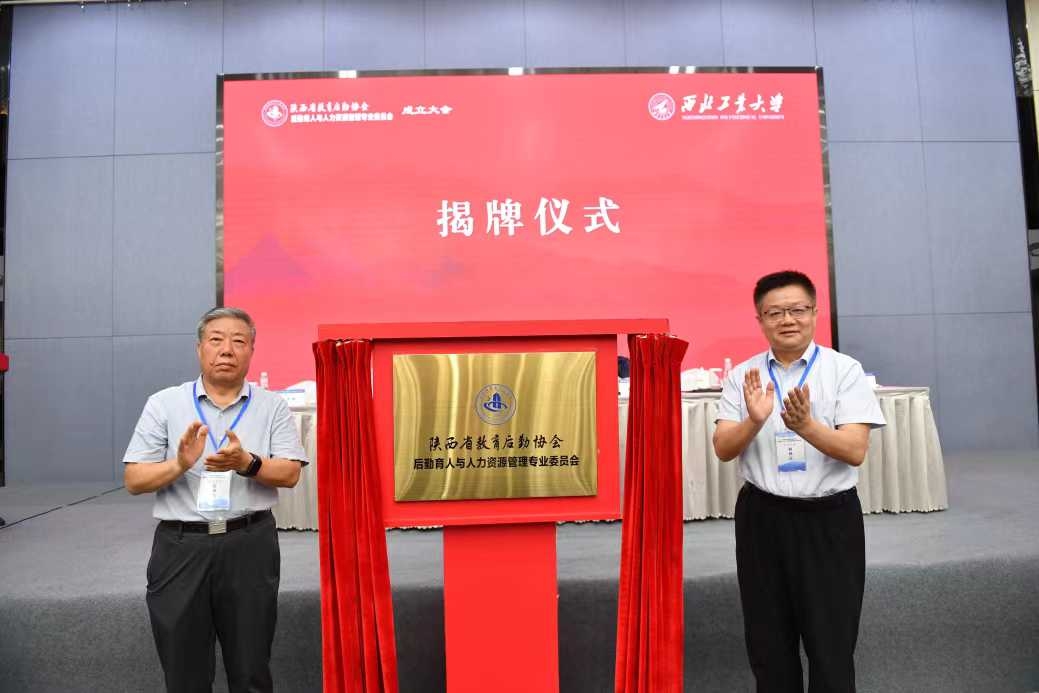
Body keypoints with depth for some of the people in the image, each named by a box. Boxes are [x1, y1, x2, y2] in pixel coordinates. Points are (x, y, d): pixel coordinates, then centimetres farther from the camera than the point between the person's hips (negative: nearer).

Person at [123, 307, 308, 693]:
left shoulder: (272, 407, 3)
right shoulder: (163, 404, 2)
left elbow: (290, 473, -3)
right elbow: (133, 481, 0)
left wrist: (248, 464, -21)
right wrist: (179, 465, -19)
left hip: (250, 545, 0)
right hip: (181, 546, 1)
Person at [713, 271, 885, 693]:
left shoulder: (844, 370, -5)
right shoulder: (743, 376, 1)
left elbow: (855, 451, -12)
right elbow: (723, 450, -5)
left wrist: (806, 425, -29)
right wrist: (754, 421, -23)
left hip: (829, 519, -2)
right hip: (762, 517, 2)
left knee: (831, 643, 9)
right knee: (767, 640, 16)